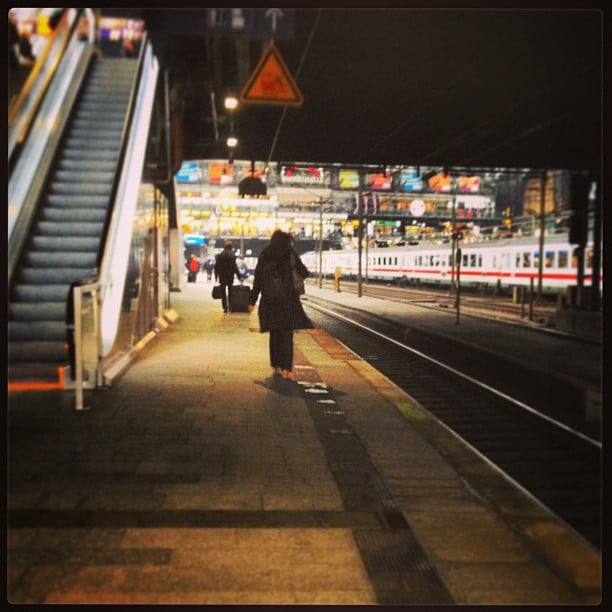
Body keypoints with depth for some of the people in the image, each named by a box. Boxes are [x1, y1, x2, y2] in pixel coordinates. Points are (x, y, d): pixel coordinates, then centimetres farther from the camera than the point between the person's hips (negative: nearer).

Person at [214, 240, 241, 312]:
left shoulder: (219, 255, -1)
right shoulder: (232, 255, -11)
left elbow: (216, 266, 1)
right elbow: (235, 266, -11)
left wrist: (216, 276, 9)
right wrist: (239, 276, -5)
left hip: (222, 276, 1)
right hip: (230, 276, -1)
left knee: (223, 292, 6)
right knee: (230, 291, 11)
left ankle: (225, 308, 1)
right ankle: (230, 306, 8)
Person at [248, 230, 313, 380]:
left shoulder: (264, 256, 6)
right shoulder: (291, 254, 0)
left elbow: (257, 279, 4)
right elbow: (304, 273, 4)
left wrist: (252, 301, 7)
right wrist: (307, 272, 28)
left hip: (269, 300, 3)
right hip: (288, 299, -3)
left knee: (274, 334, 14)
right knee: (287, 334, -1)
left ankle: (276, 366, 19)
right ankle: (286, 368, -8)